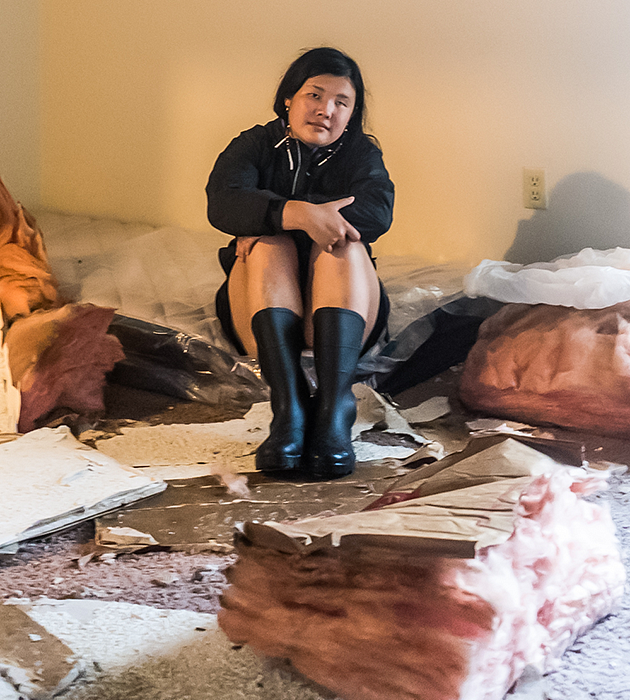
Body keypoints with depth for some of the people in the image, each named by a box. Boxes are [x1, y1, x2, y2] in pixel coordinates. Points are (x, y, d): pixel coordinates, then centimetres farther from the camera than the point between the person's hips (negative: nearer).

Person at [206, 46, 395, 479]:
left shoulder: (362, 155, 10)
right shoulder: (257, 146, 8)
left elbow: (377, 213, -14)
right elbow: (222, 204, -15)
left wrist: (269, 217, -20)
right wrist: (299, 214, -34)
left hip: (341, 315, 0)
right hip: (261, 322, 0)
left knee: (343, 243, -28)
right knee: (270, 244, -28)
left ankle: (334, 405, -48)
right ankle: (288, 405, -47)